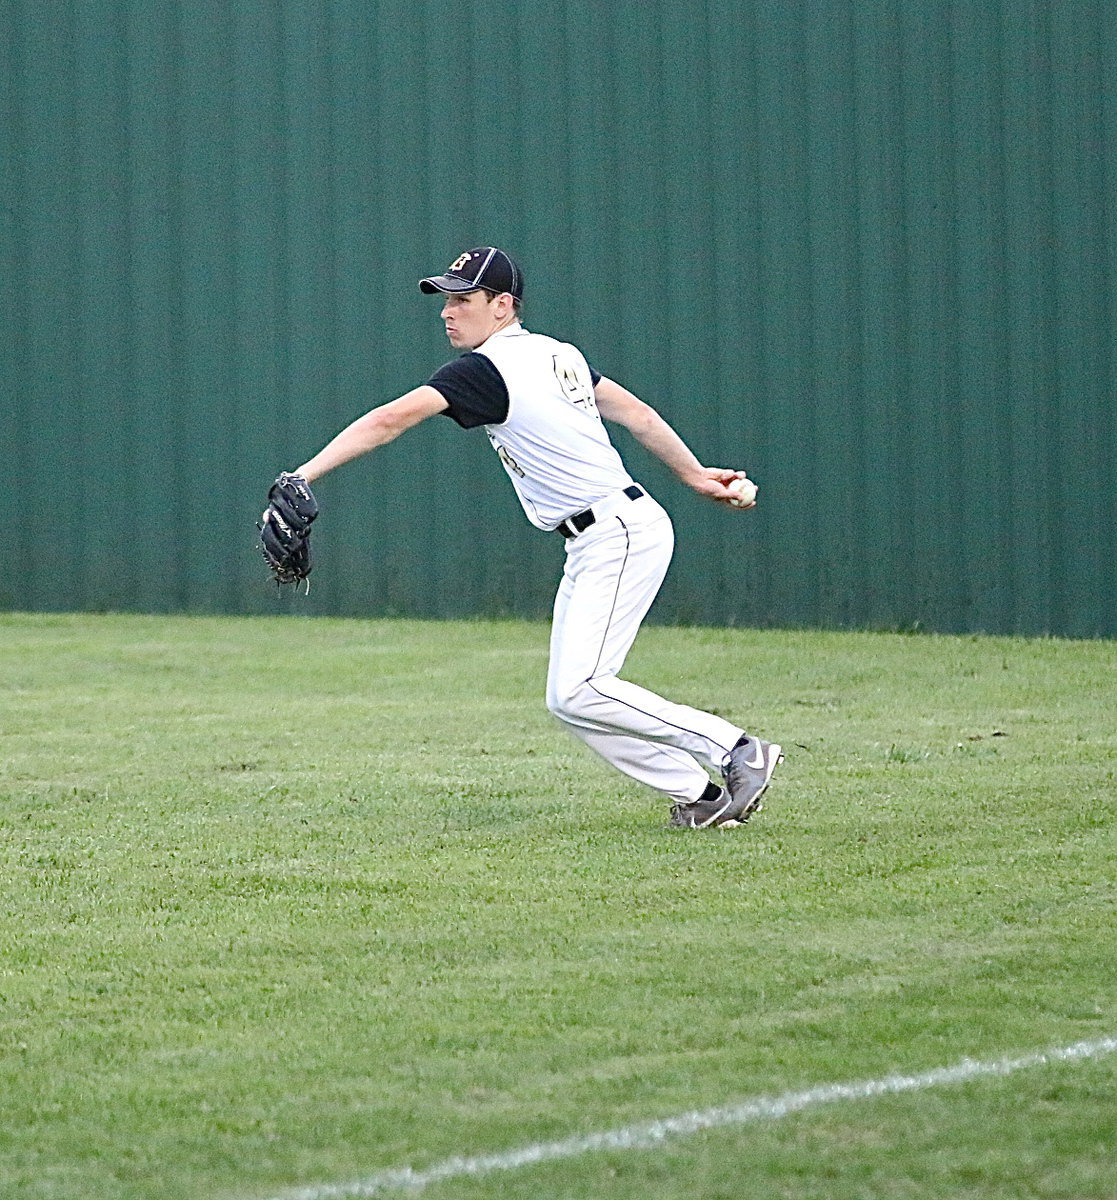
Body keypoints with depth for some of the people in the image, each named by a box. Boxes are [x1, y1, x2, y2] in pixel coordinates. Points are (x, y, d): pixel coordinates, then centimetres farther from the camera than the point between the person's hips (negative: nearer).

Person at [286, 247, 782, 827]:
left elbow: (392, 419, -23)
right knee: (568, 698, 8)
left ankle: (737, 751, -10)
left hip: (622, 534, -10)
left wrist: (307, 474, -29)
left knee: (577, 692, -17)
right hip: (594, 547, 10)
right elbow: (634, 412, 19)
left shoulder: (486, 369, -14)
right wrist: (695, 474, 26)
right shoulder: (556, 353, 13)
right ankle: (697, 792, 9)